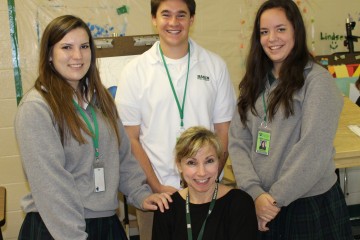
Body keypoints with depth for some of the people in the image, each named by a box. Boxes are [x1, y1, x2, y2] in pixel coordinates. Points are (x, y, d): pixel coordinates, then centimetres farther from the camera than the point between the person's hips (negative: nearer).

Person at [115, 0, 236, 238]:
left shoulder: (216, 66, 2)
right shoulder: (134, 71, -2)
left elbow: (224, 131, 4)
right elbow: (131, 139, -1)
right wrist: (157, 187, -8)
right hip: (154, 192, -1)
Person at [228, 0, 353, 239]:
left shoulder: (317, 79, -11)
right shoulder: (255, 81, 6)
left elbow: (314, 149, -18)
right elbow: (238, 141, -1)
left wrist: (276, 197, -14)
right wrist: (256, 192, -13)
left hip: (310, 204, -4)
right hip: (261, 205, 5)